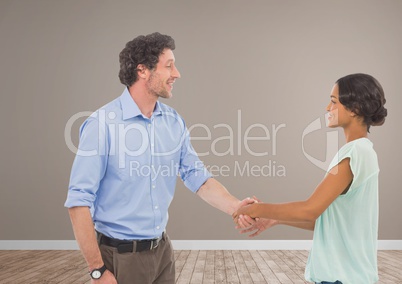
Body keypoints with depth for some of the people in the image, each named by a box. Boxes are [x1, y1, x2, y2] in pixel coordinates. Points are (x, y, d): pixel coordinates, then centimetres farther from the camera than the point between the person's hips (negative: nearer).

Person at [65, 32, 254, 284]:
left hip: (162, 249, 6)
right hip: (120, 254, -6)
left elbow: (198, 176, 1)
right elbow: (79, 200, -17)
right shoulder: (102, 124, -17)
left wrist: (235, 207, -16)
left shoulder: (174, 122, 1)